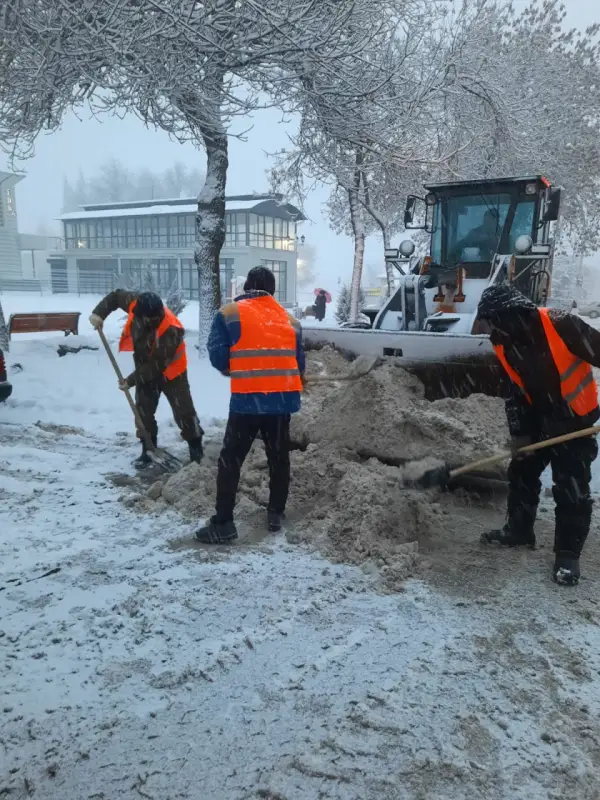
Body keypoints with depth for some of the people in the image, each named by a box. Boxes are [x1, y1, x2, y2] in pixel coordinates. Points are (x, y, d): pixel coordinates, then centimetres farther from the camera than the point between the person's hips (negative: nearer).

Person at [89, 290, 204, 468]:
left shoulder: (171, 330, -37)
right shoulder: (136, 303, -21)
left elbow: (156, 365, -31)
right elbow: (116, 296, 1)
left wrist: (131, 380, -24)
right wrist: (99, 313, -15)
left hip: (170, 372, -5)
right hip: (145, 368, 6)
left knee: (184, 412, -4)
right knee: (143, 410, 6)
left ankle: (196, 450, 8)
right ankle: (148, 451, 17)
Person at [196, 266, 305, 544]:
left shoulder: (229, 314, 0)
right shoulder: (290, 320, 12)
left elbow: (217, 357, -2)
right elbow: (299, 364, 12)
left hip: (247, 399, -4)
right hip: (283, 399, 4)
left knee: (230, 460, 5)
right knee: (279, 458, 17)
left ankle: (223, 524, 5)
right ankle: (275, 514, 26)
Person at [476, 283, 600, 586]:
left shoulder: (560, 325, -26)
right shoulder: (506, 345, -5)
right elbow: (515, 392, 2)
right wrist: (519, 432, -1)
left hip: (575, 419, -6)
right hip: (538, 421, 7)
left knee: (572, 490, -3)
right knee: (521, 475, 14)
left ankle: (568, 553, 11)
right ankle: (518, 531, 32)